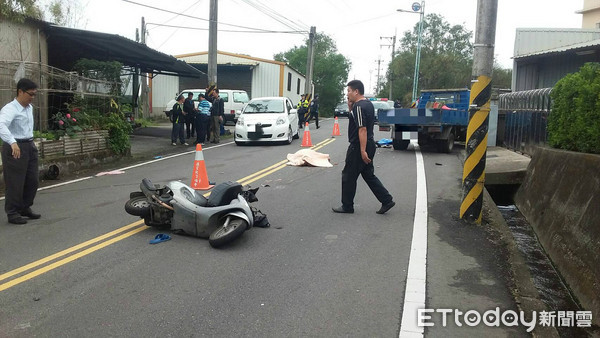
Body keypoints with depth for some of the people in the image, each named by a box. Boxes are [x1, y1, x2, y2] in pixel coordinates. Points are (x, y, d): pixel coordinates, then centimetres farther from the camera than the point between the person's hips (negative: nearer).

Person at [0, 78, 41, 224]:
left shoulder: (30, 108, 10)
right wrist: (13, 143, -47)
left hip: (30, 146, 8)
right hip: (15, 148, -8)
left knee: (33, 181, 13)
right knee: (15, 183, 0)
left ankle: (25, 208, 29)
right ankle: (12, 213, 12)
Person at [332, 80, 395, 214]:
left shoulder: (359, 106, -18)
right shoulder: (368, 104, 12)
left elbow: (362, 129, -25)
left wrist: (363, 151, -27)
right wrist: (350, 105, 9)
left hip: (358, 147, -10)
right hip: (369, 145, 10)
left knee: (348, 176, 3)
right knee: (369, 175, 16)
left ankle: (347, 206, 13)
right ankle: (387, 200, 13)